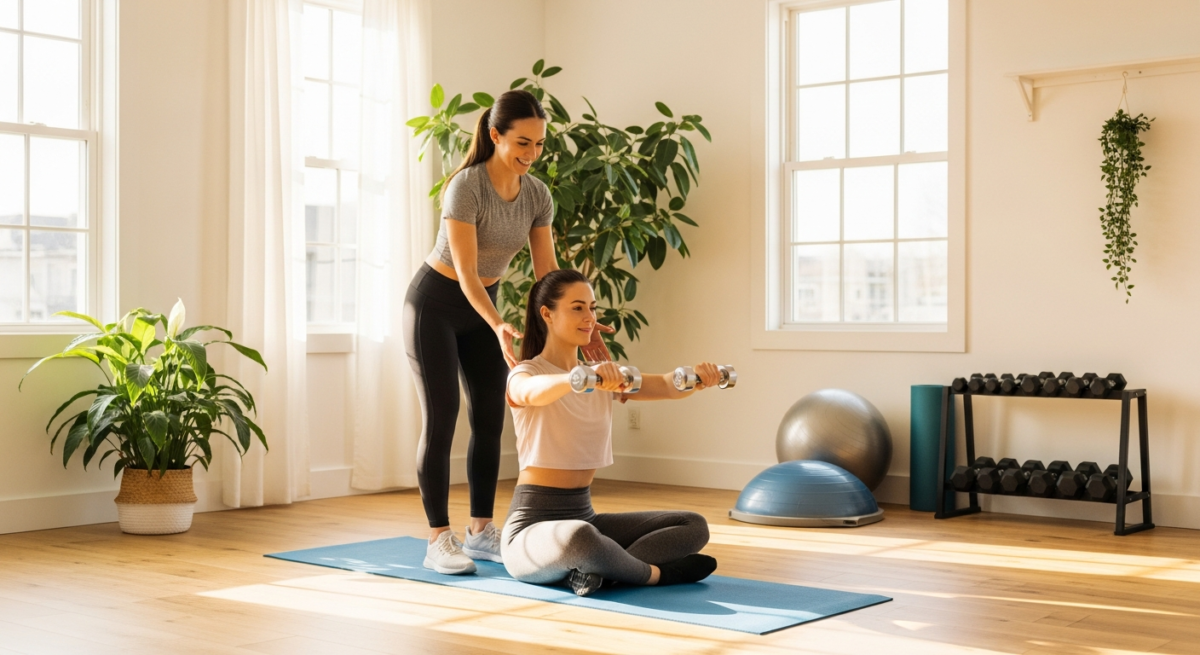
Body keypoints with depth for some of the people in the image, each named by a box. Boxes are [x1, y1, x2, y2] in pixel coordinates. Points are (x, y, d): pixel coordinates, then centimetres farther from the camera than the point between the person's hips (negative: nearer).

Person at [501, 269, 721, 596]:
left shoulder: (604, 377, 11)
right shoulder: (525, 374, -9)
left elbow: (666, 386, -7)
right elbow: (535, 392, -35)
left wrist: (697, 378, -30)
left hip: (584, 515, 7)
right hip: (533, 524, -7)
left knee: (694, 526, -3)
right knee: (579, 537, -41)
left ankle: (598, 570, -22)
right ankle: (655, 573, -13)